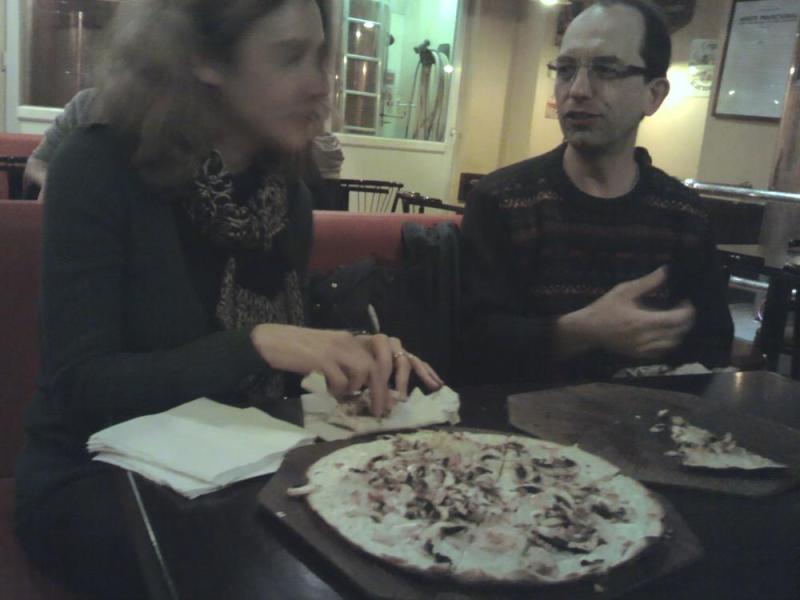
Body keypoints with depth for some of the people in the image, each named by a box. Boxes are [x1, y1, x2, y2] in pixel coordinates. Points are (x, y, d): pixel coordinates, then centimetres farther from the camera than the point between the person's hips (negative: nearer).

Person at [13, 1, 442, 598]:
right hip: (98, 478, -5)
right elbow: (80, 385, -21)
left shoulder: (287, 193, 1)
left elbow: (281, 370, 8)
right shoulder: (101, 168, -15)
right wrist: (255, 345, -31)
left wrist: (352, 354, -14)